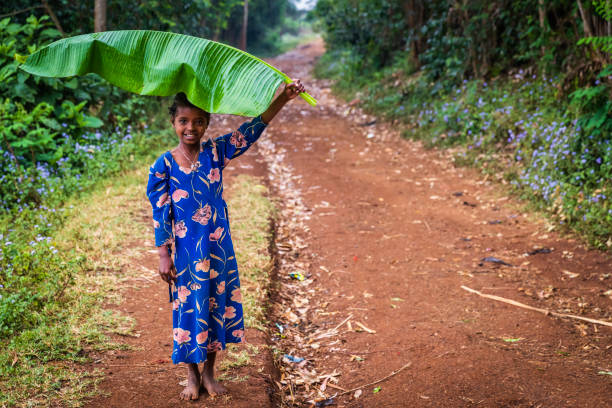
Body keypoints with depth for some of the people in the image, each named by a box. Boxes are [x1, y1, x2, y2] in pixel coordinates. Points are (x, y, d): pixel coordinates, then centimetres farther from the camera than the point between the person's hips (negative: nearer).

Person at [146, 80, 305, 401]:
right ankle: (192, 376, 30)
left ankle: (209, 371, 33)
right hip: (186, 252, -2)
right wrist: (164, 256, -6)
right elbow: (160, 213, -5)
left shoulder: (216, 152, -4)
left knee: (217, 305, 13)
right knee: (188, 308, 10)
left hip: (218, 249, 2)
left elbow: (252, 129, -11)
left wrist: (283, 98, -22)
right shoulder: (164, 165, -8)